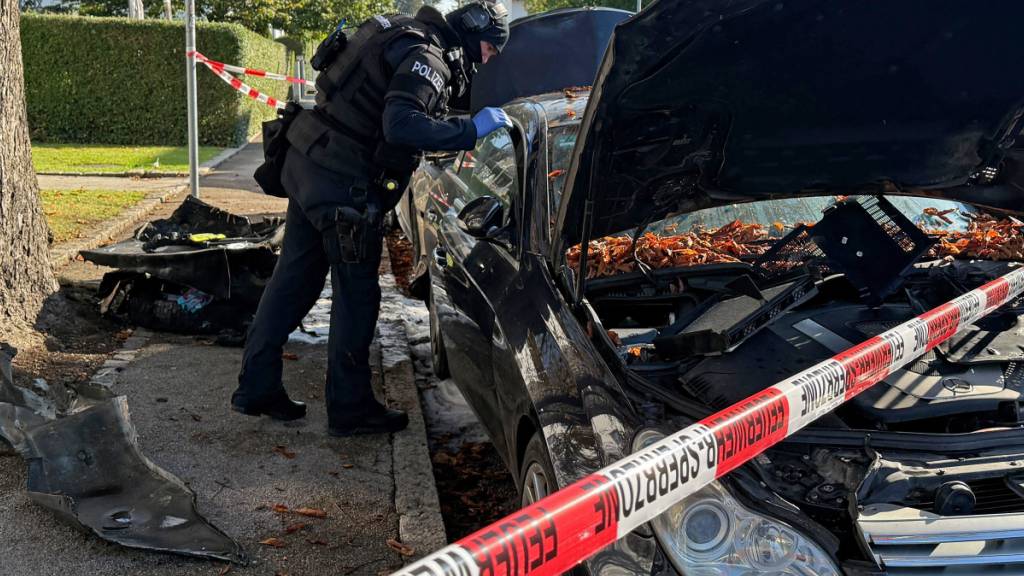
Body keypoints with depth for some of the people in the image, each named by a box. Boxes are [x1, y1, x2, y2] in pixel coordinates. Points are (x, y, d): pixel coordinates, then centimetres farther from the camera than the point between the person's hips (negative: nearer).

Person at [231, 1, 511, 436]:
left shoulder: (408, 37, 15)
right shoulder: (427, 58, -15)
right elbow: (401, 125, -30)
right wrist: (471, 130, -23)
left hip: (306, 164, 10)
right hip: (341, 186, -10)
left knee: (294, 278, 14)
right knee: (357, 294, 1)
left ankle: (256, 388, 23)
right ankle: (350, 409, 12)